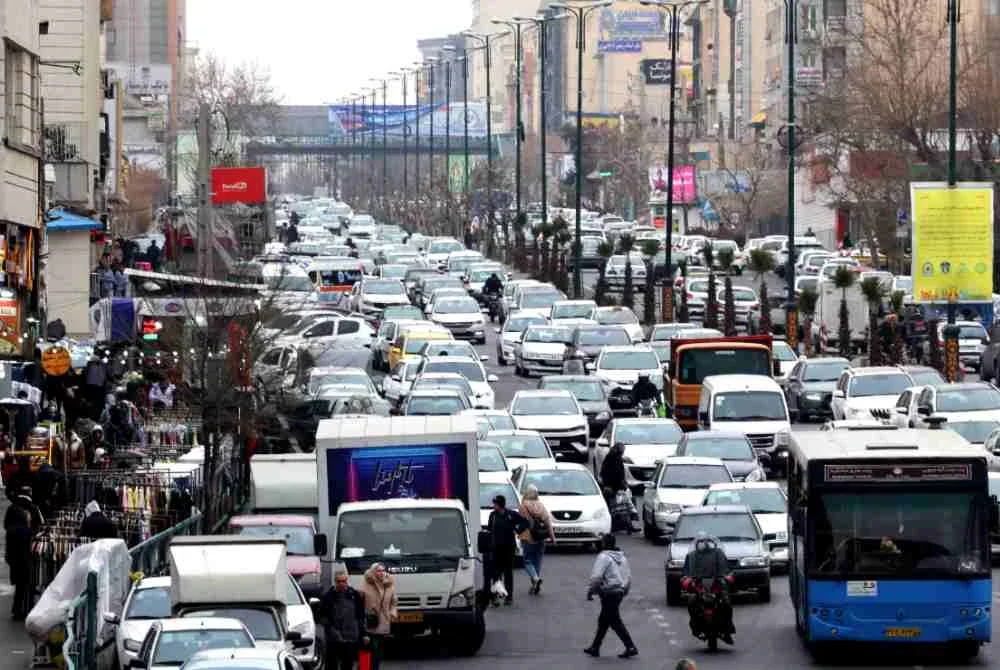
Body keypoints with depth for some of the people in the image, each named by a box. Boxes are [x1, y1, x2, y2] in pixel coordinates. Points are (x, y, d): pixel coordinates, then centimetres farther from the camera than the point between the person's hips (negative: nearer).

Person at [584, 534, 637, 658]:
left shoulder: (604, 557, -14)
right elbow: (629, 577, 17)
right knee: (603, 621, 17)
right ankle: (595, 647, 24)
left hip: (609, 593, -9)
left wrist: (590, 591, -10)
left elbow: (596, 577, -20)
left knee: (615, 621, -5)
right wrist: (625, 591, 26)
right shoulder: (622, 557, 12)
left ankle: (630, 647, -10)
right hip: (620, 592, 9)